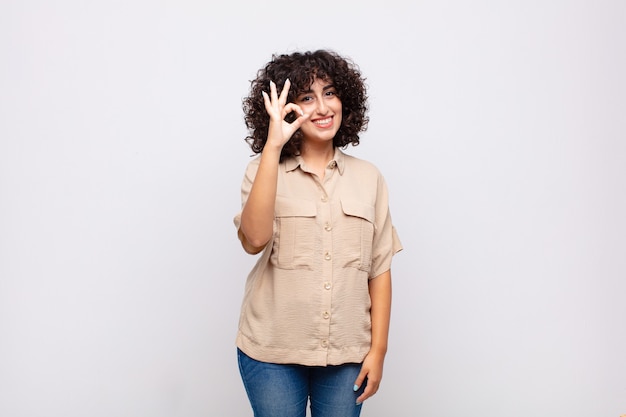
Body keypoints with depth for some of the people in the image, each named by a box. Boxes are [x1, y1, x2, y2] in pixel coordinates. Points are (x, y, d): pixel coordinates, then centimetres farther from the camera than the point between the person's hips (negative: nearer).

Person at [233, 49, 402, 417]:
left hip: (347, 353, 2)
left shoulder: (368, 177, 3)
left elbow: (379, 269, 4)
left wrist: (378, 349, 1)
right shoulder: (264, 171, -2)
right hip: (273, 352, -1)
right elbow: (255, 239, -22)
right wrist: (273, 147, -22)